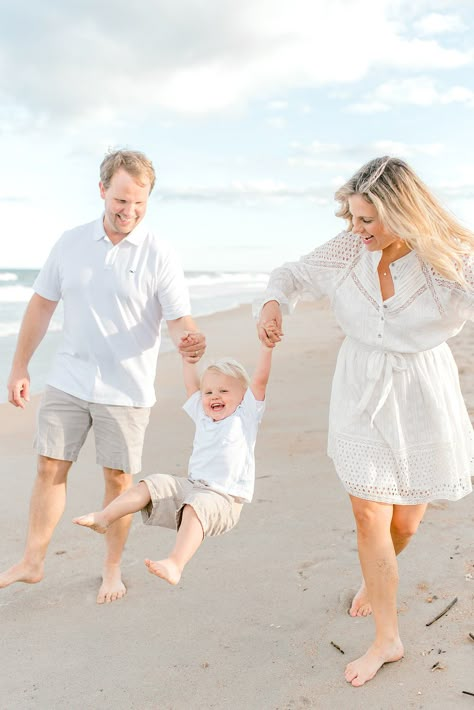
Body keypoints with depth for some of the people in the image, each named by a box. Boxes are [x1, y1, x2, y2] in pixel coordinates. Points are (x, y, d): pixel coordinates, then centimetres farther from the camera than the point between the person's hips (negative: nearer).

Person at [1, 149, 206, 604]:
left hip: (126, 390, -3)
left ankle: (112, 568, 25)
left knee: (118, 478, 6)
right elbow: (42, 304, 9)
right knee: (49, 468, 8)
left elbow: (180, 319, -12)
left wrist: (189, 340, -36)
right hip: (68, 380, 3)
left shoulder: (159, 256, -8)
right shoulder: (71, 242, 2)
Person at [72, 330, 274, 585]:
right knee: (151, 484, -2)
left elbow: (259, 380, -9)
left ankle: (175, 565, -47)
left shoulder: (245, 416, 1)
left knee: (195, 507, -35)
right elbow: (191, 385, 24)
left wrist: (266, 346, -14)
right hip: (190, 485, 7)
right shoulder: (203, 416, 17)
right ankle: (104, 517, 0)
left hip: (223, 497, -7)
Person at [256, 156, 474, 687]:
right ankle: (387, 639, 18)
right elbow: (291, 274, 5)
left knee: (405, 521, 13)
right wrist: (274, 302, -16)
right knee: (369, 515, 0)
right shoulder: (347, 249, -10)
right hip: (361, 395, 1)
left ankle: (376, 578, 49)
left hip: (421, 400, -1)